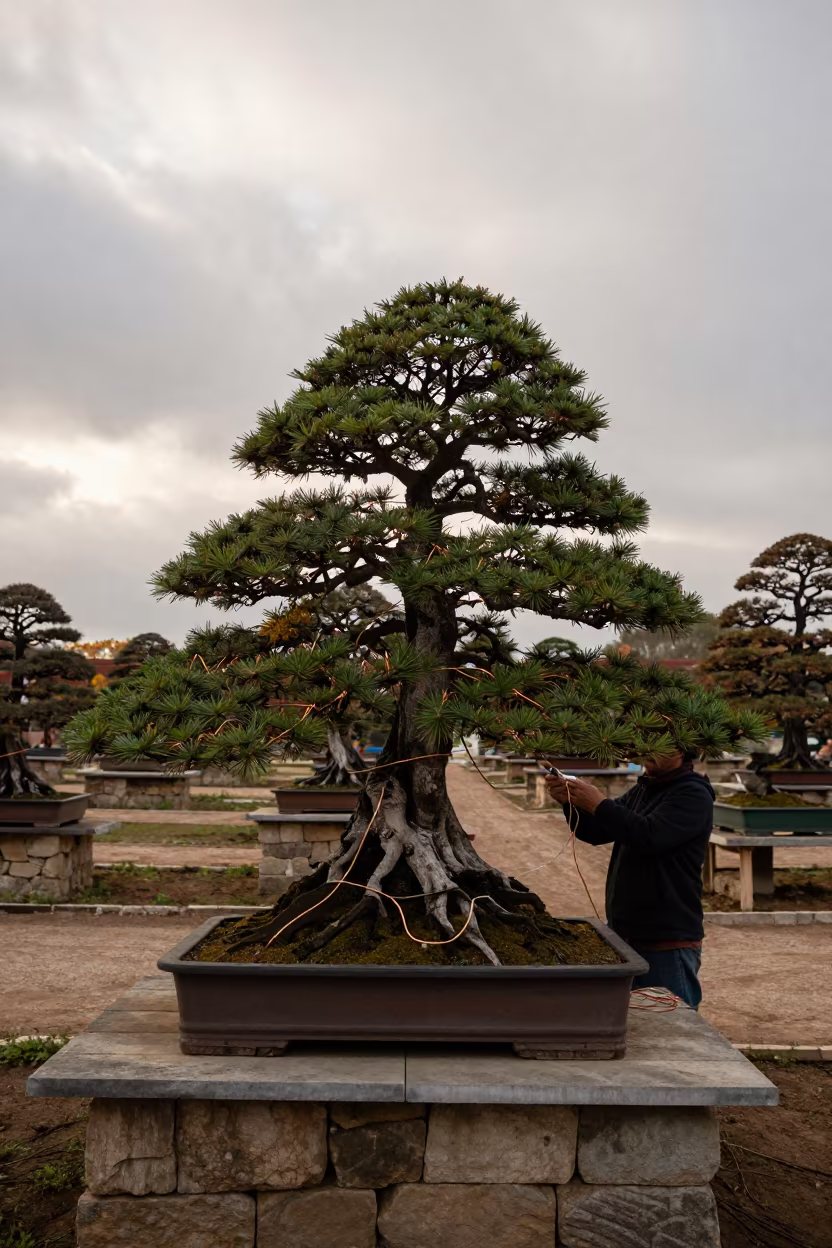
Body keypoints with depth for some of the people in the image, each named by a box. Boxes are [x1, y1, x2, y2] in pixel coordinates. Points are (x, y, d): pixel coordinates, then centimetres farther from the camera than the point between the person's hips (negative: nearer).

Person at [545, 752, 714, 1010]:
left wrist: (599, 804, -23)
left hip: (668, 943, -8)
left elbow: (650, 835, -28)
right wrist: (571, 802, -5)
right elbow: (596, 833, 12)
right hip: (625, 935, 8)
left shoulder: (693, 795, -13)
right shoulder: (642, 790, 13)